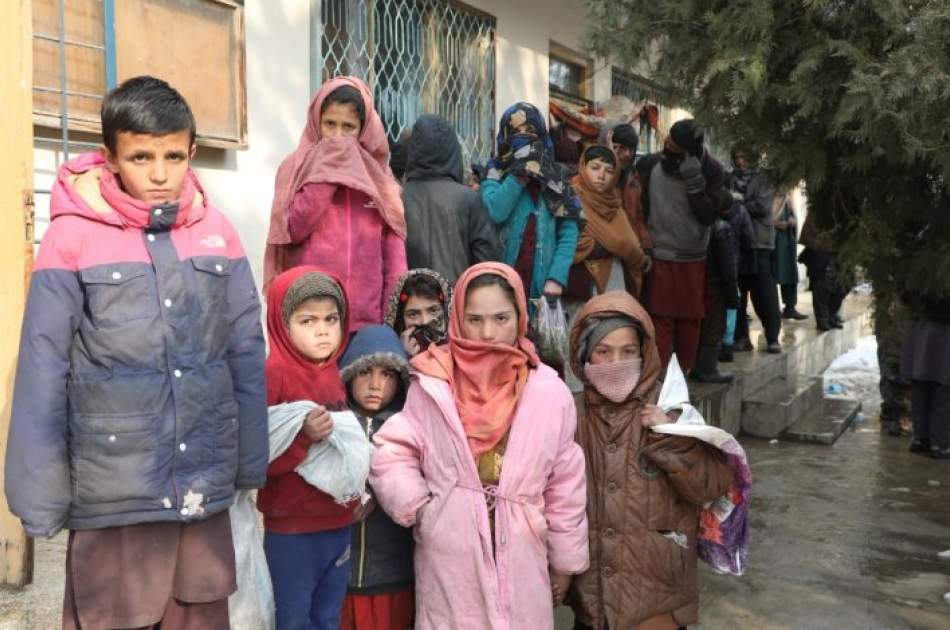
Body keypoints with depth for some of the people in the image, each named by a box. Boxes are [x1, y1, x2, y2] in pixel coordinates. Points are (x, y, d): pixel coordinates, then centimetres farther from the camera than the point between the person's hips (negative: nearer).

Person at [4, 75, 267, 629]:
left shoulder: (217, 231, 2)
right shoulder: (72, 236, -8)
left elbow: (247, 353, 5)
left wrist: (253, 461, 6)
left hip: (207, 483, 3)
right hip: (114, 489, -3)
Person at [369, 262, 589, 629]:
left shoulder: (548, 392, -3)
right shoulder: (432, 386, -8)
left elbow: (565, 484, 4)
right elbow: (392, 454, 1)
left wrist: (565, 559, 9)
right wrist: (417, 507, -11)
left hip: (520, 556, 1)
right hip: (448, 556, -1)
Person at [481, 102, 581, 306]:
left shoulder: (555, 176, 10)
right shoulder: (495, 173, 6)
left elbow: (568, 232, 3)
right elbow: (494, 212, -15)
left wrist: (557, 278, -9)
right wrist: (520, 171, -11)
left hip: (543, 283, 2)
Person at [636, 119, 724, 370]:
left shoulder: (710, 170, -5)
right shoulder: (649, 165, -5)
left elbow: (709, 216, -10)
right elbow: (638, 209, 4)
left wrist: (693, 181, -21)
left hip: (694, 259, 1)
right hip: (659, 258, -1)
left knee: (690, 322, 9)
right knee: (661, 321, -3)